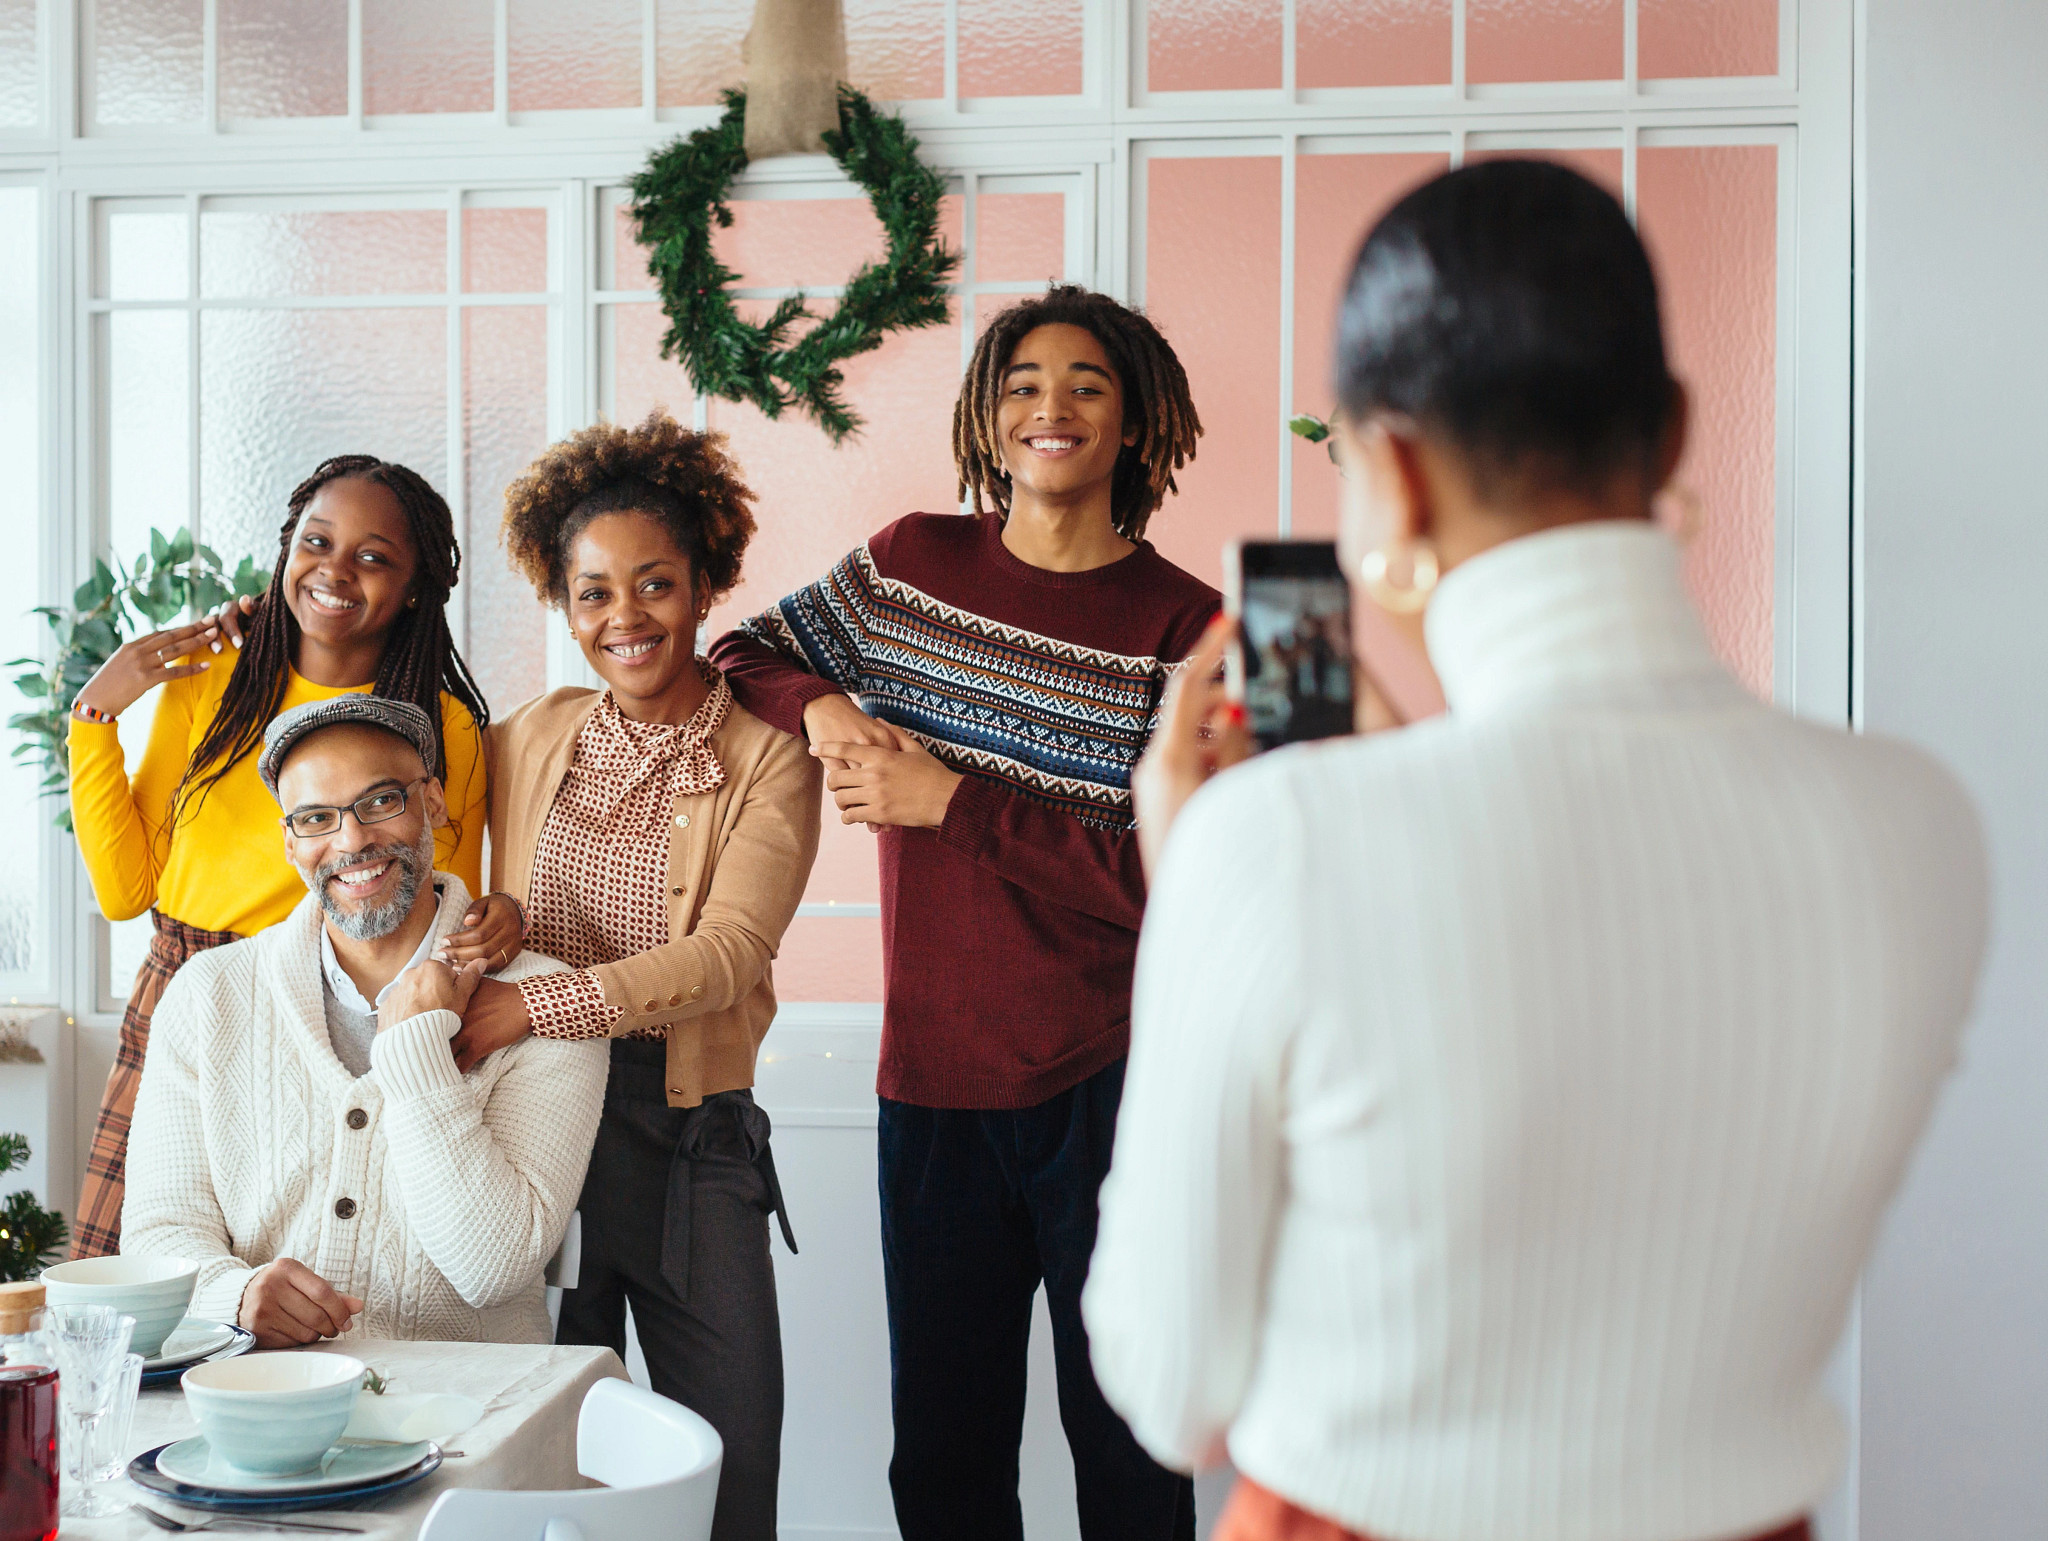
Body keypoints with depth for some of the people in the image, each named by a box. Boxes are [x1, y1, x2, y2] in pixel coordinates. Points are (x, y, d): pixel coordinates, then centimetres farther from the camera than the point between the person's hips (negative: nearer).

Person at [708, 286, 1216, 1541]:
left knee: (1125, 1439, 5)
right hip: (933, 1075, 3)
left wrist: (953, 799, -13)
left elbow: (1158, 879, -12)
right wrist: (821, 706, -1)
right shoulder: (916, 564, 6)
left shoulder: (1179, 624, -5)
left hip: (1103, 1084, -3)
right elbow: (749, 650, 20)